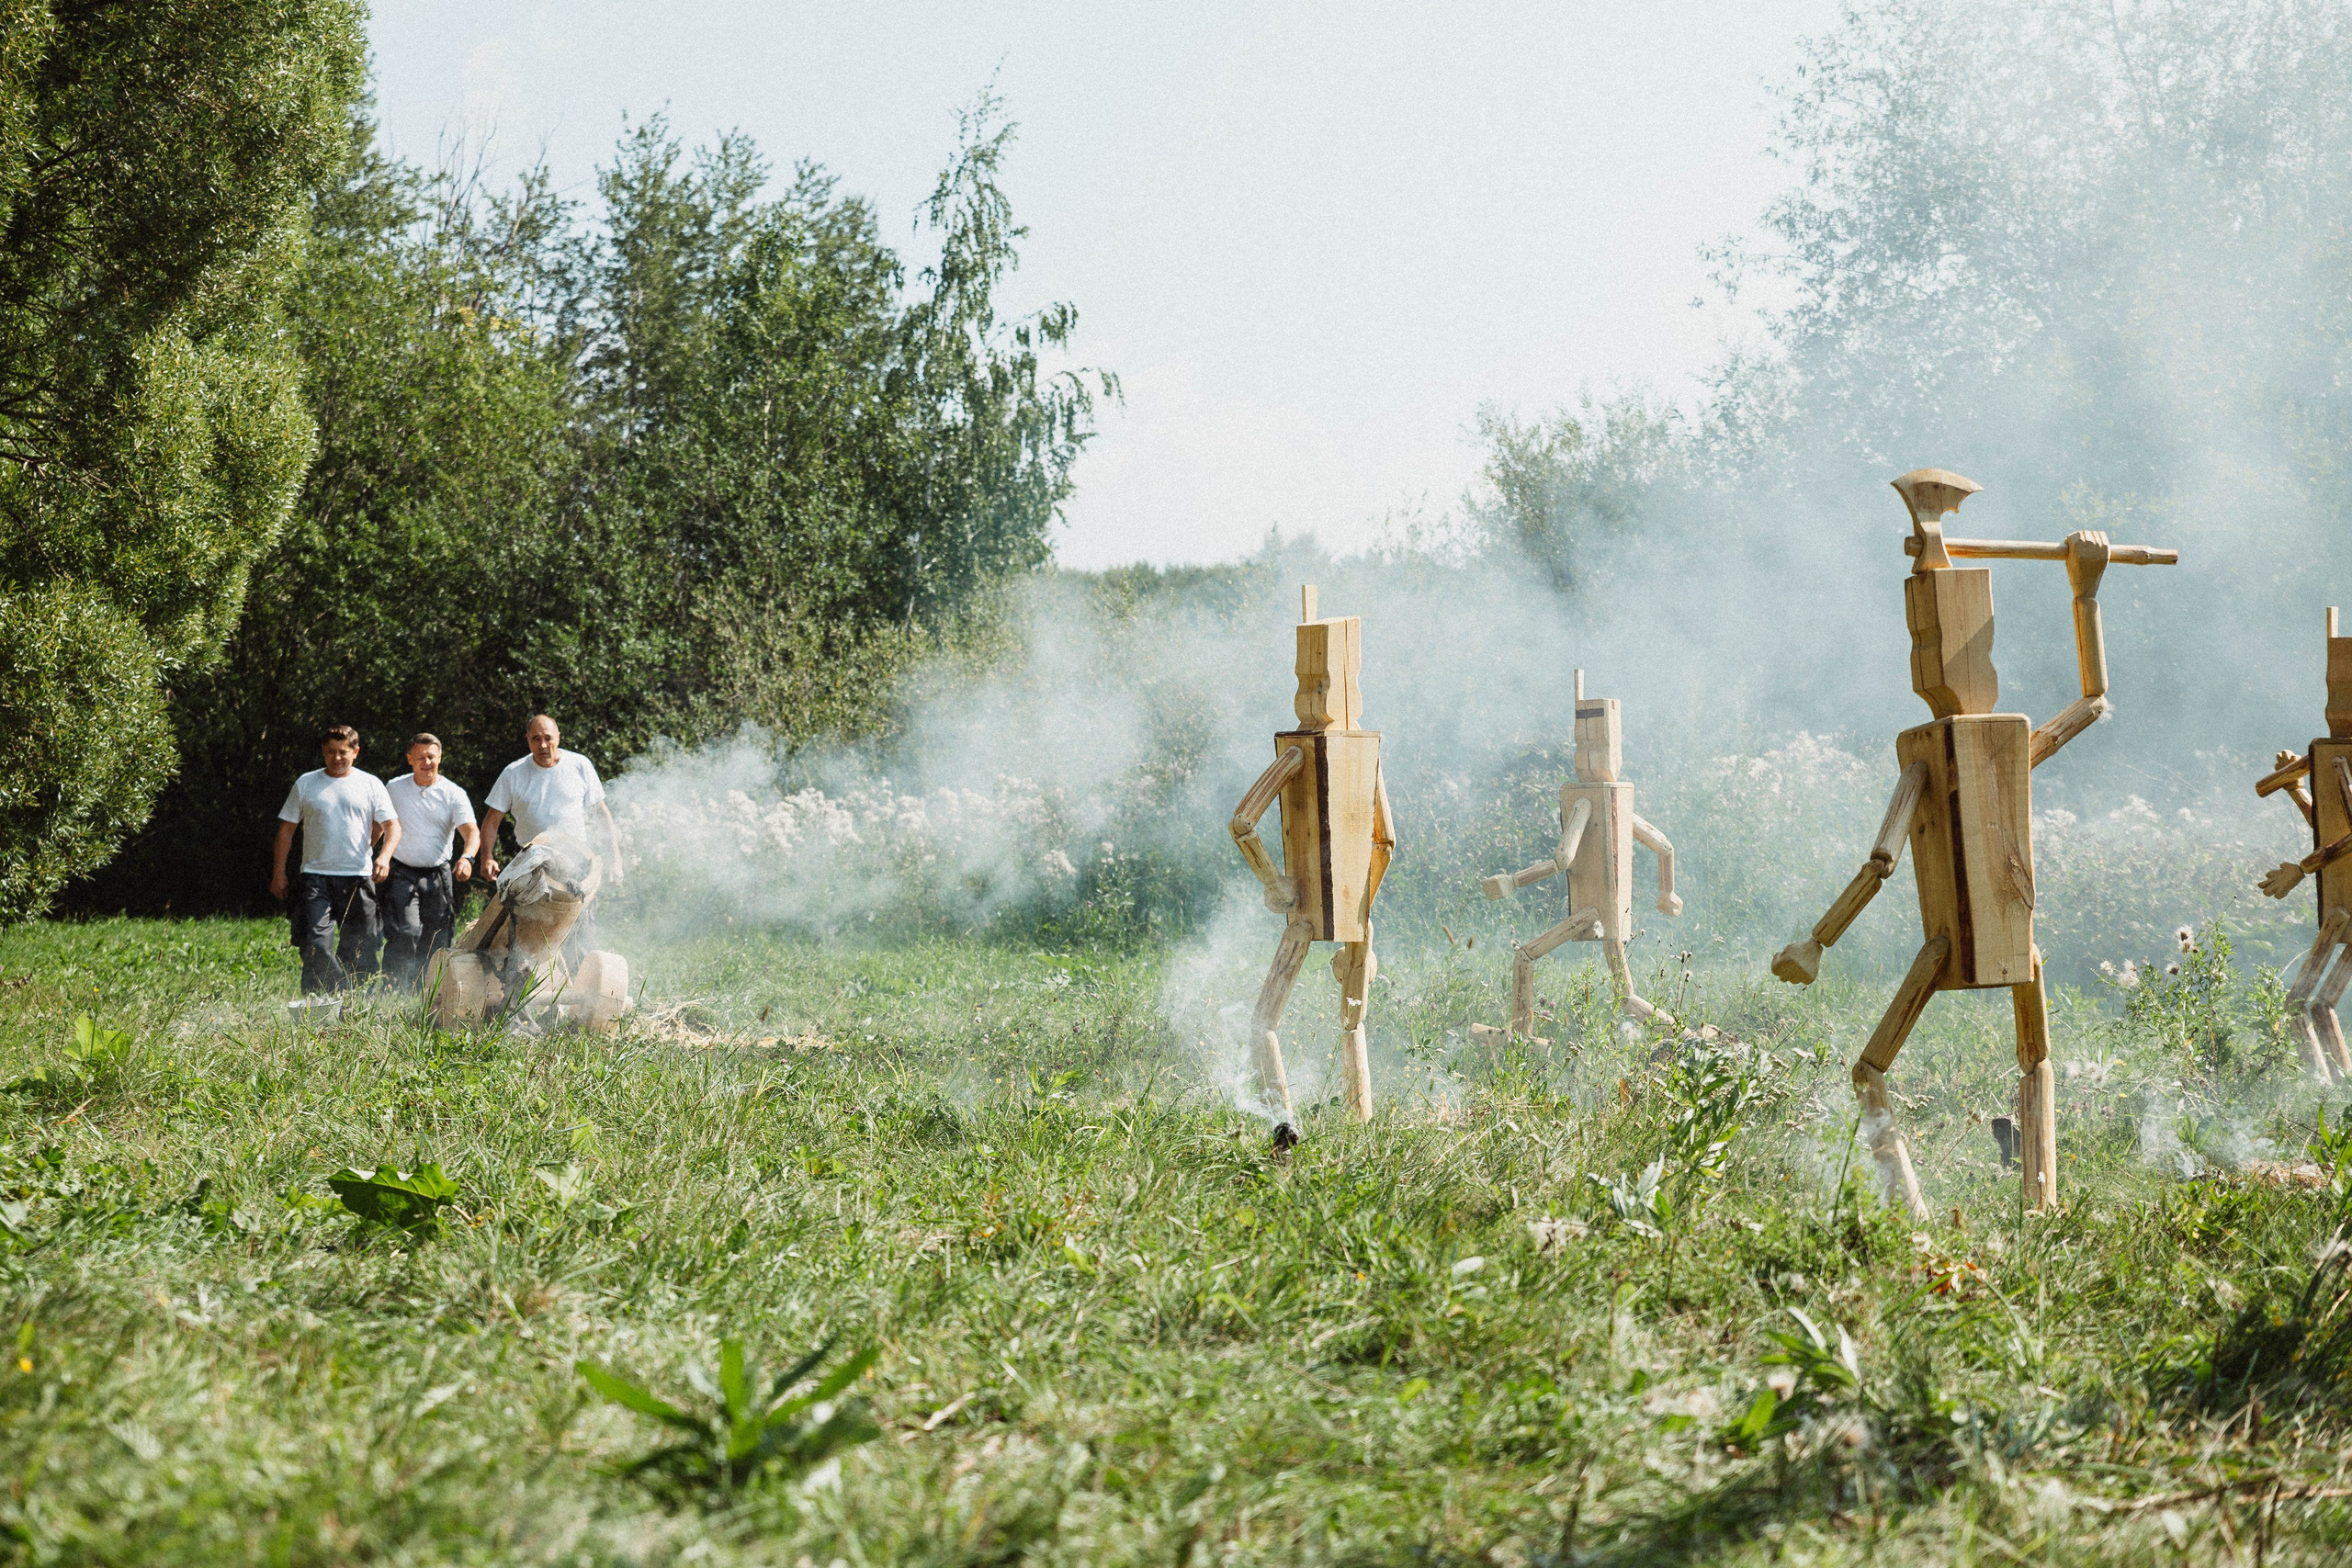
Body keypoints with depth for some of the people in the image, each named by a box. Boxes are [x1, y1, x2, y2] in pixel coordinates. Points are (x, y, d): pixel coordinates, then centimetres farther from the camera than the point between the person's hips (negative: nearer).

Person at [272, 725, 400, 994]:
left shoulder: (371, 785, 7)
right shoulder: (305, 784, 9)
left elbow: (392, 826, 3)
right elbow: (286, 829, 13)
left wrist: (384, 856, -17)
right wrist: (278, 873, 7)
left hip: (358, 878, 0)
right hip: (315, 876, 0)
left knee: (358, 951, 2)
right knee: (315, 943, -14)